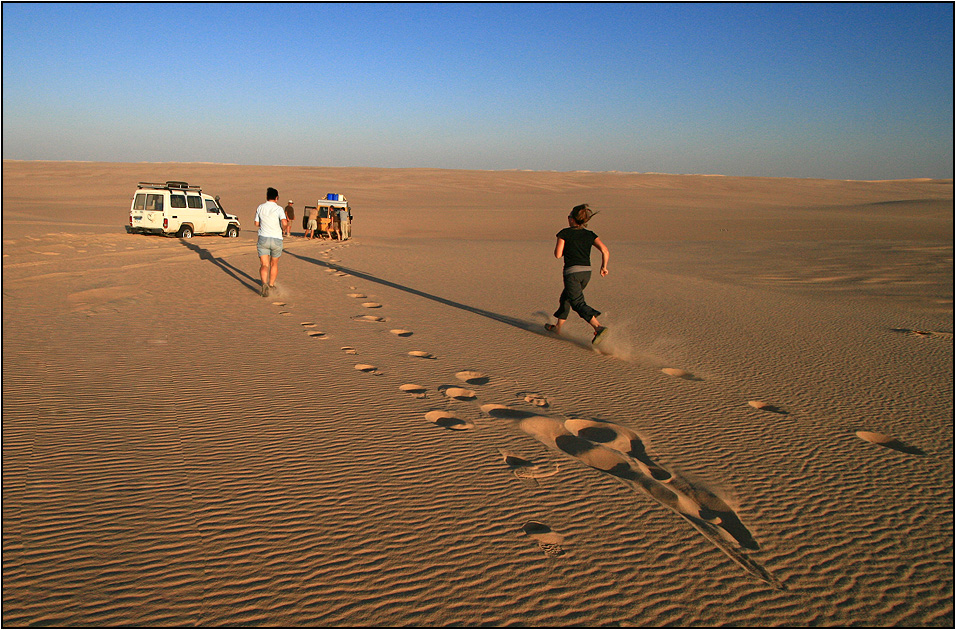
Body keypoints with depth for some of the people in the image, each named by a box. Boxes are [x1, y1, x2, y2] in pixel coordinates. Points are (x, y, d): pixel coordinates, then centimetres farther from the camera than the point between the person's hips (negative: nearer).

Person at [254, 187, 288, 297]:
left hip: (263, 239, 1)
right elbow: (284, 223, -22)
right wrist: (284, 229, -1)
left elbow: (257, 224, 13)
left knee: (264, 265, -3)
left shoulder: (260, 208, 4)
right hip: (276, 240, -1)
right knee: (274, 264, 18)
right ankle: (271, 285, 28)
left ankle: (265, 284, -26)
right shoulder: (279, 209, -7)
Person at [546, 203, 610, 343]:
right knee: (566, 297, 24)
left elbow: (558, 254, -7)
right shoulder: (590, 235, 7)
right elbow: (605, 251, -4)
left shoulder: (565, 233, -4)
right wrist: (604, 267, 7)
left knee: (578, 303, -10)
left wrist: (559, 245, 12)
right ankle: (558, 327, 36)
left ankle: (598, 327, -29)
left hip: (572, 272, -6)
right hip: (587, 272, 7)